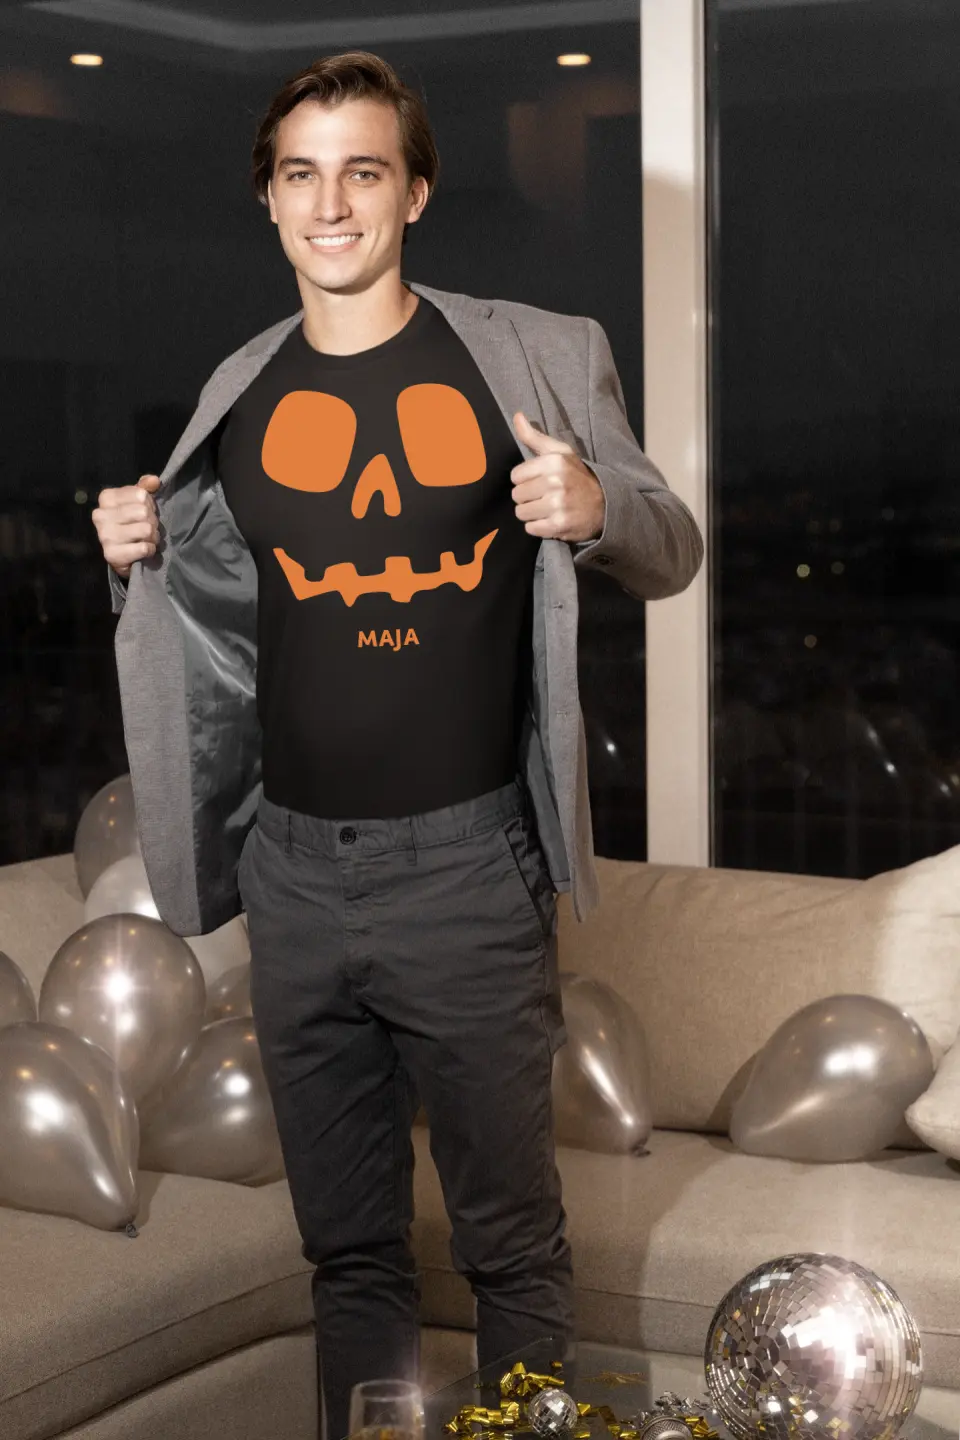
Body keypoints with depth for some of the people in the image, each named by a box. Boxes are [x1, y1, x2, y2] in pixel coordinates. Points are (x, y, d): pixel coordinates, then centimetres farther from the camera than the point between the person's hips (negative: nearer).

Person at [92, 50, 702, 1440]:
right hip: (296, 869, 4)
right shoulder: (243, 392, 8)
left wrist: (602, 509, -19)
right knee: (348, 1241, 15)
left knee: (511, 1233, 8)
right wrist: (139, 555, 0)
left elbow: (672, 552, 3)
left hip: (467, 863, -3)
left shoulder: (533, 360, -3)